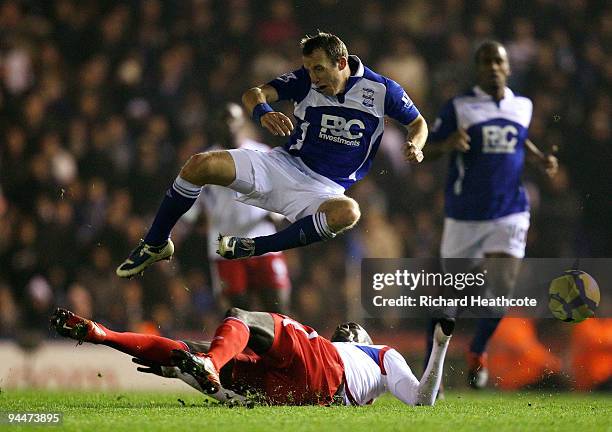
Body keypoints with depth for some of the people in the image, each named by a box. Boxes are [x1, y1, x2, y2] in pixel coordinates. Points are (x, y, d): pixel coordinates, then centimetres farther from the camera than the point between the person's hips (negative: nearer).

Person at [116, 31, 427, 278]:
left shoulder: (381, 89, -4)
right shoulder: (305, 80, -2)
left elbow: (418, 122, 10)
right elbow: (254, 94, -11)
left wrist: (414, 145, -14)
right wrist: (262, 112, -35)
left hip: (325, 188, -2)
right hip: (283, 165, 2)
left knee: (348, 212, -40)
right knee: (201, 164, -19)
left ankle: (255, 249, -32)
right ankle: (155, 244, -2)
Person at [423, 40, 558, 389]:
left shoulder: (523, 106, 8)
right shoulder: (459, 107, -3)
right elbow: (426, 151, -1)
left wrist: (541, 158, 9)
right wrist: (448, 144, -23)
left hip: (509, 215, 2)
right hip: (464, 215, -2)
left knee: (501, 290, -13)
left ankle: (478, 351, 15)